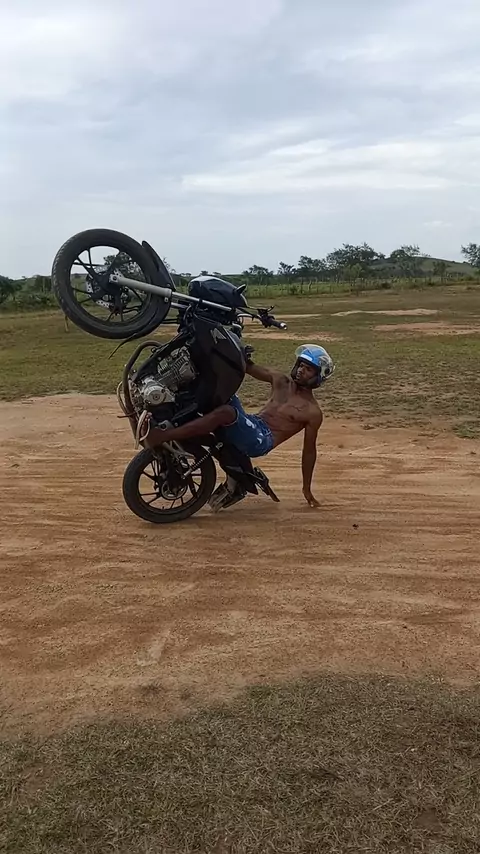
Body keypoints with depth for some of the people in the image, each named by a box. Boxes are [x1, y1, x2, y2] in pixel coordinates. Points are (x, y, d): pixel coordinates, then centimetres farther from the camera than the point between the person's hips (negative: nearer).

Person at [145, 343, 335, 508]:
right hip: (249, 425, 7)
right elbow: (250, 368, 15)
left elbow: (309, 450, 5)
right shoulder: (282, 381, 16)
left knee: (225, 413, -34)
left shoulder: (313, 412, 1)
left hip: (261, 441, -7)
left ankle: (160, 436, -42)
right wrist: (244, 358, -9)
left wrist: (307, 489, 9)